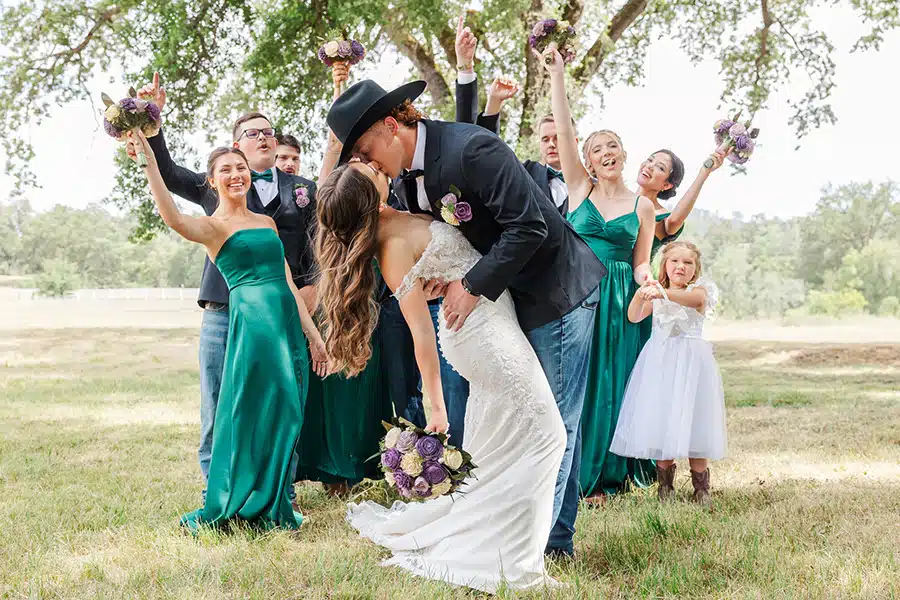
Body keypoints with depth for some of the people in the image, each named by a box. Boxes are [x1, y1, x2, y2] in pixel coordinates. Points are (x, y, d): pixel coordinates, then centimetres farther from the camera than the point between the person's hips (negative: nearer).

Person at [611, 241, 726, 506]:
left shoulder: (700, 289, 2)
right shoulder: (655, 293, 10)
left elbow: (697, 299, -24)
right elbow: (634, 317, -5)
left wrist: (663, 293, -42)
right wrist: (640, 295, -27)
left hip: (690, 360, -2)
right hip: (660, 360, 3)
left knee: (690, 419, -6)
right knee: (661, 417, 1)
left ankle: (701, 486, 5)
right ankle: (665, 483, 13)